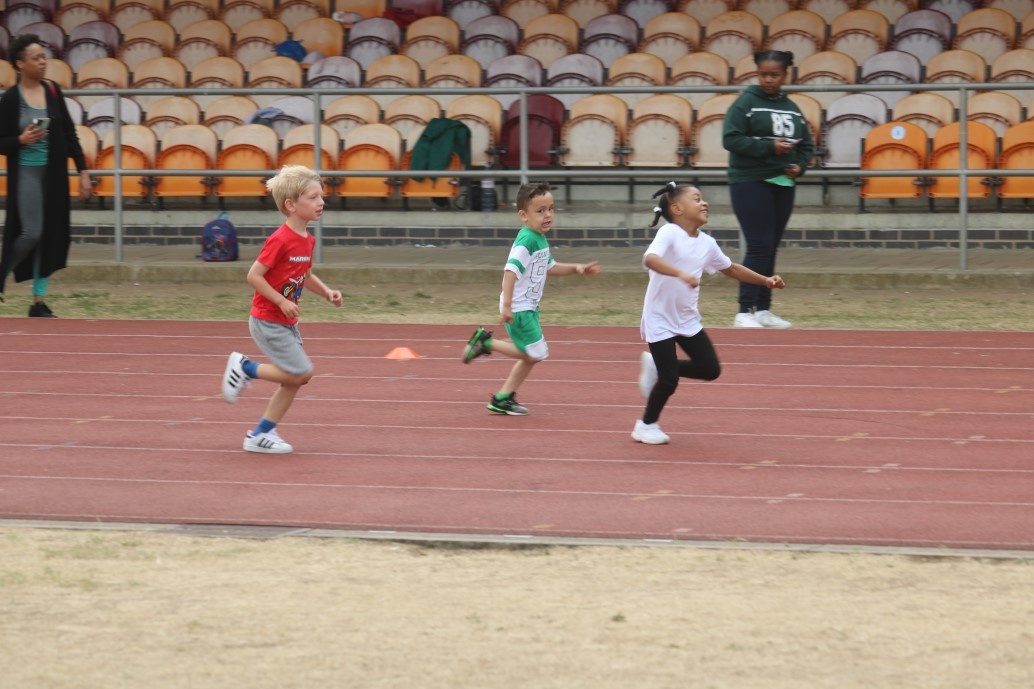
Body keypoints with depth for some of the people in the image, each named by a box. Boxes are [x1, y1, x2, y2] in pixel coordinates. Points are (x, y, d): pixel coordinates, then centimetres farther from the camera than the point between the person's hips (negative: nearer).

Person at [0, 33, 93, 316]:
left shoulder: (53, 91, 4)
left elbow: (70, 134, 9)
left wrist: (83, 171, 6)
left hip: (54, 174, 4)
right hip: (26, 173, -4)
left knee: (51, 235, 3)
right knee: (31, 234, -12)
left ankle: (39, 301, 9)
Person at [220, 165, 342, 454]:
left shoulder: (308, 240, 6)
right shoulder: (280, 240, -22)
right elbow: (254, 276, -21)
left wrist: (327, 292, 4)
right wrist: (282, 302, -22)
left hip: (287, 322, 9)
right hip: (267, 320, -9)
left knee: (295, 381, 9)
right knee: (301, 372, -11)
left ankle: (261, 435, 17)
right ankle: (244, 368, 5)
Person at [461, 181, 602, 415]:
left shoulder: (540, 240, 10)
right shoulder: (526, 240, -21)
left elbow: (549, 267, 26)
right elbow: (511, 270, -30)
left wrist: (577, 269, 14)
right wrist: (507, 305, -36)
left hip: (528, 308, 10)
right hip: (518, 309, -10)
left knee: (531, 355, 15)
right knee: (536, 352, -8)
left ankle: (503, 398, 22)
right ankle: (486, 342, 2)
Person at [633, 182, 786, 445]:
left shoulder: (707, 243, 4)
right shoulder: (669, 233, -18)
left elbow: (730, 268, 20)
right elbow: (650, 259, -37)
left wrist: (766, 281, 15)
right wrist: (681, 274, -51)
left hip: (688, 320, 7)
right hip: (660, 320, -7)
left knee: (710, 369, 2)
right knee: (669, 380, -6)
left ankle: (657, 366, 22)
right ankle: (647, 425, 18)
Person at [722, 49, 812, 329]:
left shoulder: (792, 108, 12)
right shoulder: (746, 102, -5)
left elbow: (805, 145, 18)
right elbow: (731, 139, -13)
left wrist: (799, 166, -2)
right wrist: (769, 147, -19)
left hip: (783, 185, 6)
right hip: (750, 183, -6)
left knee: (771, 248, 9)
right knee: (759, 246, -12)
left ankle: (763, 310, 15)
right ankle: (745, 312, -9)